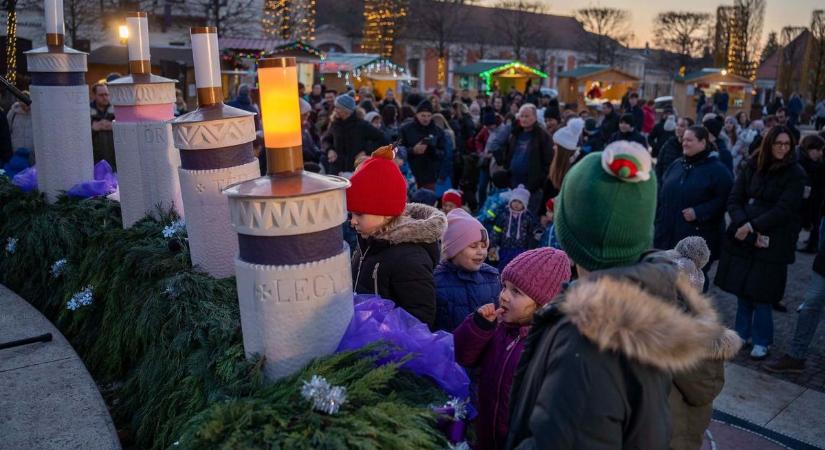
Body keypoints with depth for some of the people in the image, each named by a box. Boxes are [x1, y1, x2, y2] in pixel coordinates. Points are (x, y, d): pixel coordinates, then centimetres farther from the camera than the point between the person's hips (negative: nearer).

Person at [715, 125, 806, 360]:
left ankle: (762, 341, 18)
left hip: (772, 244, -3)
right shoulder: (752, 167, 6)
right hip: (742, 238, 3)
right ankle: (742, 333, 28)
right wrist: (743, 225, -14)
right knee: (742, 289, 11)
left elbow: (784, 209, -12)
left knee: (761, 294, 0)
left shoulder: (795, 174, -4)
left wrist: (752, 227, -17)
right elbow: (734, 199, 2)